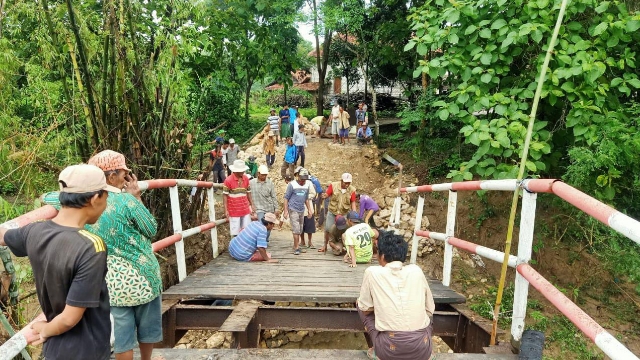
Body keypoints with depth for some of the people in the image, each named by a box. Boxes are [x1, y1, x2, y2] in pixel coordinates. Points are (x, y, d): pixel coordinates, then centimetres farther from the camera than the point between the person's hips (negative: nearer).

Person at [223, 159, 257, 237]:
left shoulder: (246, 178, 3)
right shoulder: (228, 180, -12)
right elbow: (225, 195, -9)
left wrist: (252, 205, 10)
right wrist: (226, 210, -13)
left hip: (245, 209, 5)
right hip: (234, 211, -4)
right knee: (235, 232, 4)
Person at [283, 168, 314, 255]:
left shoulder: (307, 186, 7)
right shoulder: (292, 185, -8)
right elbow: (286, 198, -6)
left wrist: (309, 210, 15)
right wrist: (285, 211, -11)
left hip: (302, 210, 6)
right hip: (293, 210, -6)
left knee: (300, 230, 11)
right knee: (296, 229, -10)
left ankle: (295, 246, 23)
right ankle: (297, 248, -4)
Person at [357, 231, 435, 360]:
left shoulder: (372, 272, -1)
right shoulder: (416, 271, 6)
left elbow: (365, 309, 10)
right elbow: (430, 309, 17)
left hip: (389, 349, -3)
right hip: (422, 348, 3)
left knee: (359, 303, 20)